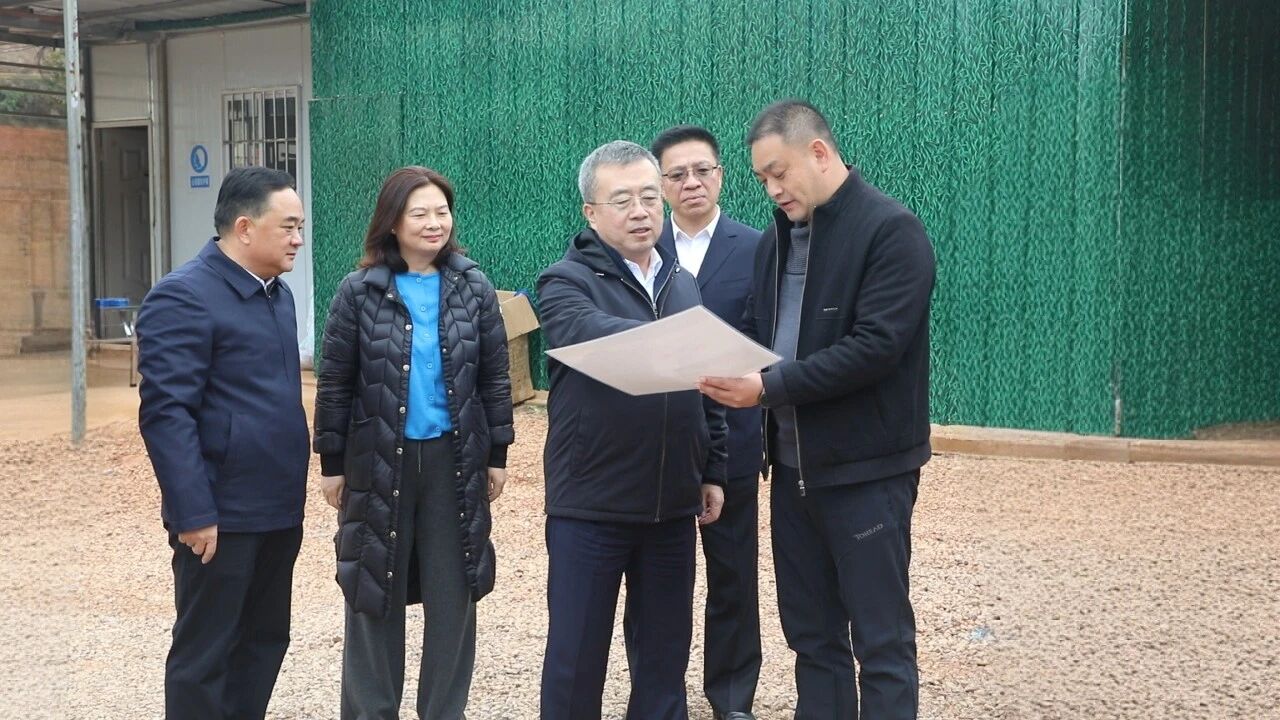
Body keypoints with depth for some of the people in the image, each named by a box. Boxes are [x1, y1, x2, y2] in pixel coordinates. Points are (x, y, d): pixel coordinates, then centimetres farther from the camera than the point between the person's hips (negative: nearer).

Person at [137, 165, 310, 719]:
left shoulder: (276, 292, 13)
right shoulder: (183, 297, -14)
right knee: (205, 653, 2)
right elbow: (165, 413, -18)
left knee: (265, 641, 15)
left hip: (278, 510, 9)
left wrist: (291, 491, 18)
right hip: (222, 516, -8)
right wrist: (193, 513, -21)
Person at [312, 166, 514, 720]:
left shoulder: (474, 288, 1)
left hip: (453, 459, 2)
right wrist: (332, 463, -2)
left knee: (453, 594, 8)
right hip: (379, 460, -1)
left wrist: (497, 453, 3)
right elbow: (335, 383, -1)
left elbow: (494, 377, 5)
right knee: (375, 593, 7)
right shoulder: (359, 291, -4)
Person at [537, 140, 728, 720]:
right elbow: (592, 335, -29)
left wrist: (713, 470, 13)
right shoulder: (566, 282, -7)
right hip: (590, 505, -5)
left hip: (671, 505, 5)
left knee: (666, 648, 13)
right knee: (577, 651, 5)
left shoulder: (683, 284, 12)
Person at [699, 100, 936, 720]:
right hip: (793, 464, 7)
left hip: (865, 468, -7)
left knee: (881, 639, 1)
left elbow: (876, 345, -21)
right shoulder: (777, 238, 12)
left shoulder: (892, 230, -11)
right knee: (810, 634, 14)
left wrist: (769, 387, -23)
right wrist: (729, 374, -6)